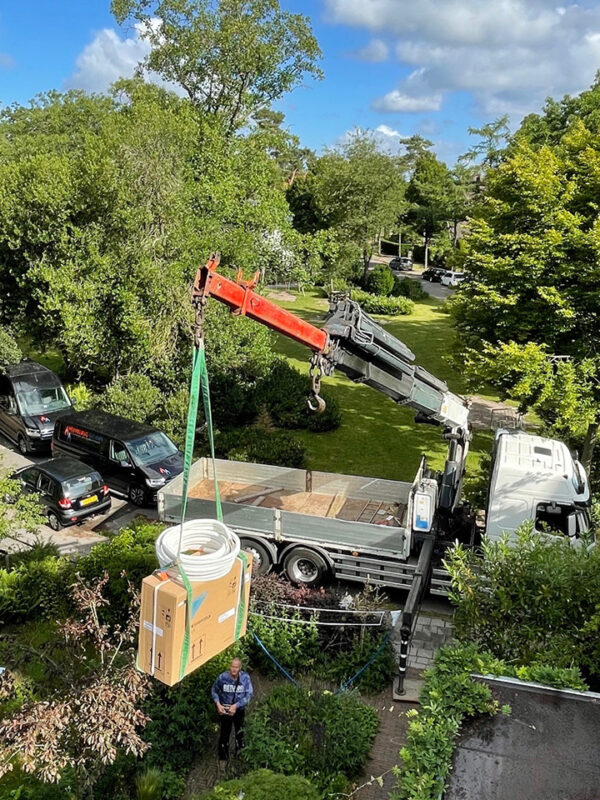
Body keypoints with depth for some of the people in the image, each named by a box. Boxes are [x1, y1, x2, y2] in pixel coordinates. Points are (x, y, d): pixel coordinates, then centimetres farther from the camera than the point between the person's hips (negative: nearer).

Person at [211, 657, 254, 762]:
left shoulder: (245, 678, -20)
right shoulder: (222, 677, -18)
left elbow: (249, 694, -16)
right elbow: (214, 691, -1)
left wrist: (236, 706, -23)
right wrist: (218, 704, -14)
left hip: (239, 709, 0)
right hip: (224, 709, 0)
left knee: (240, 733, 15)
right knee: (225, 732, 10)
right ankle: (223, 756, 31)